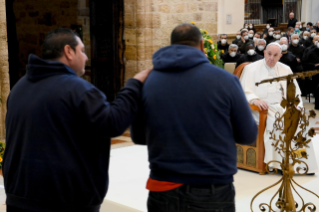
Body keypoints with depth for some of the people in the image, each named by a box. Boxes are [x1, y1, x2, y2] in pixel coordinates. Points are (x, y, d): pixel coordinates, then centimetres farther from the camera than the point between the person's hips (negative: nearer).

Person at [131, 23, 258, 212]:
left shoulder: (149, 82, -3)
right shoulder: (224, 79, -9)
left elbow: (138, 137, 9)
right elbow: (248, 135, 0)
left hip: (163, 191, 2)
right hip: (212, 192, -2)